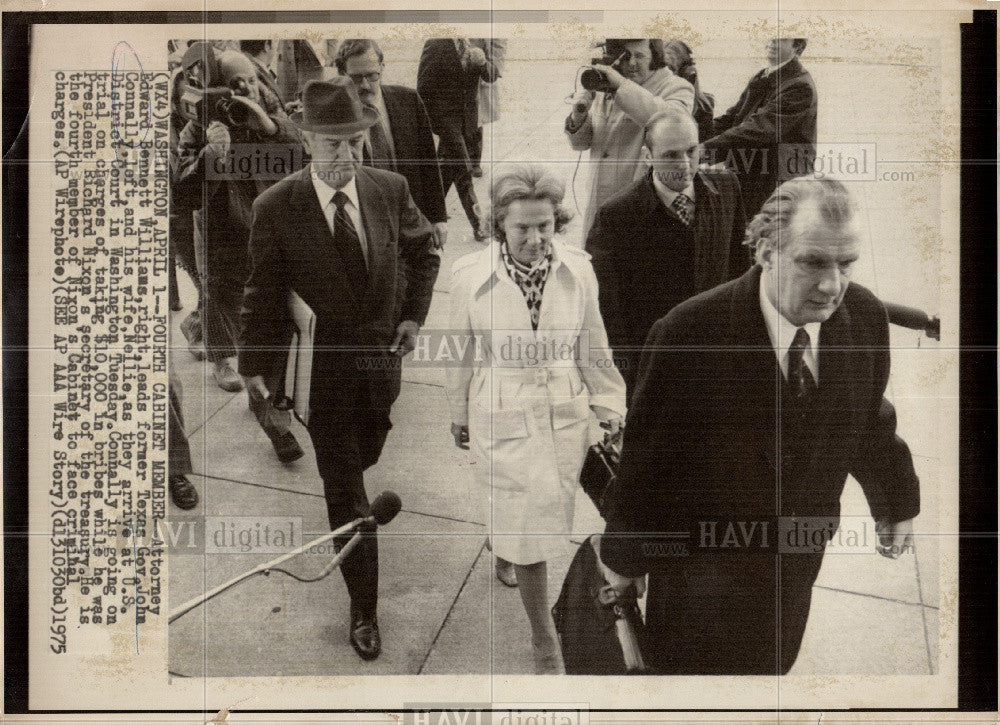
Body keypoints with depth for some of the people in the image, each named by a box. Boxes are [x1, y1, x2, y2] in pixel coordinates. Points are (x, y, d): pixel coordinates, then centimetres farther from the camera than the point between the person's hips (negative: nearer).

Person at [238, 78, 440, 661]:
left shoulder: (390, 189, -7)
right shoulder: (276, 209, -16)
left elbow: (424, 249, 12)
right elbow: (264, 296, -7)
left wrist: (414, 315, 5)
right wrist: (256, 368, -6)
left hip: (383, 358, 3)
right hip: (324, 372, -3)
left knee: (361, 461, 22)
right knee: (347, 496, 3)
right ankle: (364, 609, 17)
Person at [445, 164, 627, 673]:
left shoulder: (577, 270, -9)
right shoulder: (470, 276, -14)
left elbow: (593, 349, 3)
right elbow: (460, 354, 0)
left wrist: (611, 409, 9)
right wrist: (459, 416, 10)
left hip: (566, 415, 3)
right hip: (503, 417, -2)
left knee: (550, 519, 17)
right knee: (526, 528, 1)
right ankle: (544, 641, 18)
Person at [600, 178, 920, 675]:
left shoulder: (865, 317, -11)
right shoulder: (689, 333, -26)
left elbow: (868, 420, 8)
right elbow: (646, 453, -15)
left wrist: (896, 500, 20)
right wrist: (623, 555, -4)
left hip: (797, 563, 4)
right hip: (702, 556, -4)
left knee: (771, 668, 21)